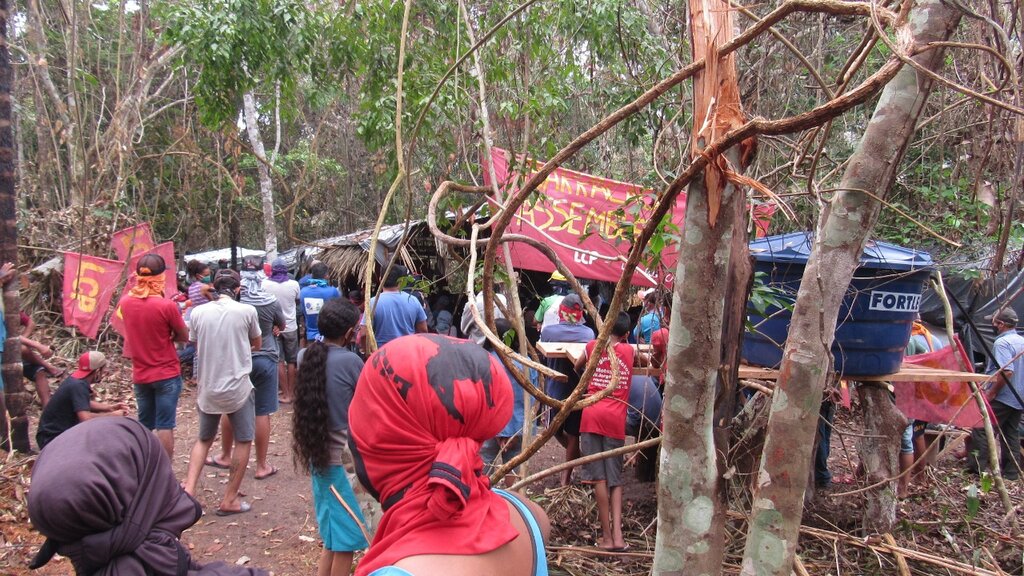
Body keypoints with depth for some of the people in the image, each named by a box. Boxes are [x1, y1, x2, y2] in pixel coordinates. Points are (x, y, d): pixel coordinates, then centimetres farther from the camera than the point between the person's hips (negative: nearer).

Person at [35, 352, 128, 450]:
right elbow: (86, 418, -35)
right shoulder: (78, 386, -25)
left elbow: (85, 404, 21)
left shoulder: (75, 379, 3)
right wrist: (112, 415, -21)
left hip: (62, 431, 10)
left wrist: (109, 407, 11)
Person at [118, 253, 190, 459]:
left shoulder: (125, 302, -4)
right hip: (167, 374, -5)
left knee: (144, 426, 17)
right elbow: (184, 336, -8)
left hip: (140, 375, 5)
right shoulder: (167, 306, -20)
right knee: (165, 426, 2)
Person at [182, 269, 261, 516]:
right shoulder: (246, 311, -10)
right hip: (237, 387, -4)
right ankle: (229, 499, 14)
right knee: (244, 441, 11)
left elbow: (197, 347, 12)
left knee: (204, 439, 23)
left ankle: (189, 488, 11)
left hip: (207, 388, 4)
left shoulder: (198, 313, -2)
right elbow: (257, 344, 6)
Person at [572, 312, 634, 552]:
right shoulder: (629, 350, 11)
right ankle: (617, 535, -3)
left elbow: (577, 367, 30)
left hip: (592, 414, -1)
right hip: (616, 418, 1)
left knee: (599, 477, -1)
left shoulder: (593, 346, 11)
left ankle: (607, 537, -1)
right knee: (615, 478, 8)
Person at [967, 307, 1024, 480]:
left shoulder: (1002, 343, -17)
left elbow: (1007, 371, -26)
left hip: (1002, 398, -9)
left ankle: (977, 468, -5)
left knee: (981, 430, -4)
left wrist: (990, 393, -21)